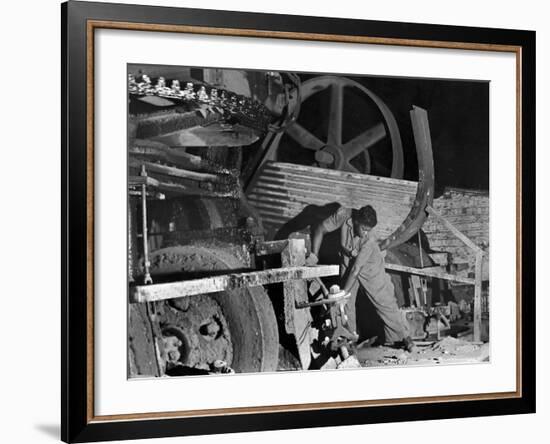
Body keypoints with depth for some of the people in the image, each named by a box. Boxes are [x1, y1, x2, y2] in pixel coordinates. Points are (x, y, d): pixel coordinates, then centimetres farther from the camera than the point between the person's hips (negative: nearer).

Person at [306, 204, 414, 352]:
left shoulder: (369, 240, -36)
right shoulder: (343, 215, -31)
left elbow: (356, 269, -34)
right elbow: (320, 230, -18)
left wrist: (343, 293, -33)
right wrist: (314, 255, -23)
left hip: (369, 266, -3)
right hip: (347, 262, 3)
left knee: (385, 301, 0)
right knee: (346, 303, 5)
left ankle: (401, 337, 14)